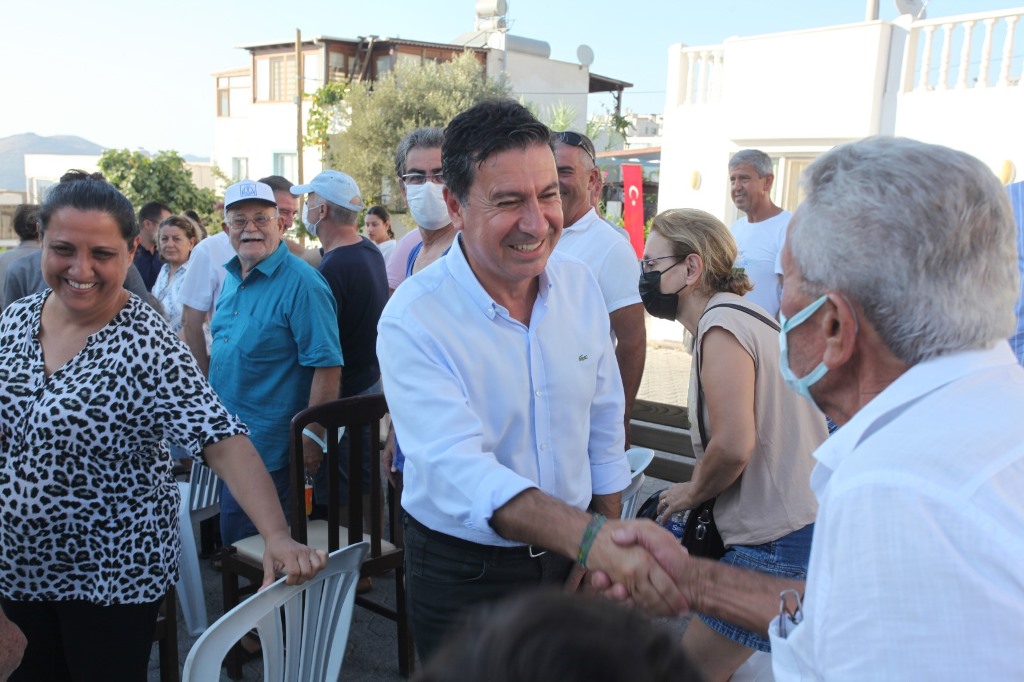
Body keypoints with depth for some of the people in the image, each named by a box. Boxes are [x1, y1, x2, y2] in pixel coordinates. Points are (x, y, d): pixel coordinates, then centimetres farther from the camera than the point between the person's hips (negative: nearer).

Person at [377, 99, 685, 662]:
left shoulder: (580, 285, -6)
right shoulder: (413, 320, -23)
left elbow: (603, 425, 2)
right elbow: (456, 469, -34)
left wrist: (610, 554, 2)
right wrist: (593, 539, -47)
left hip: (569, 557, 5)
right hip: (461, 571, -4)